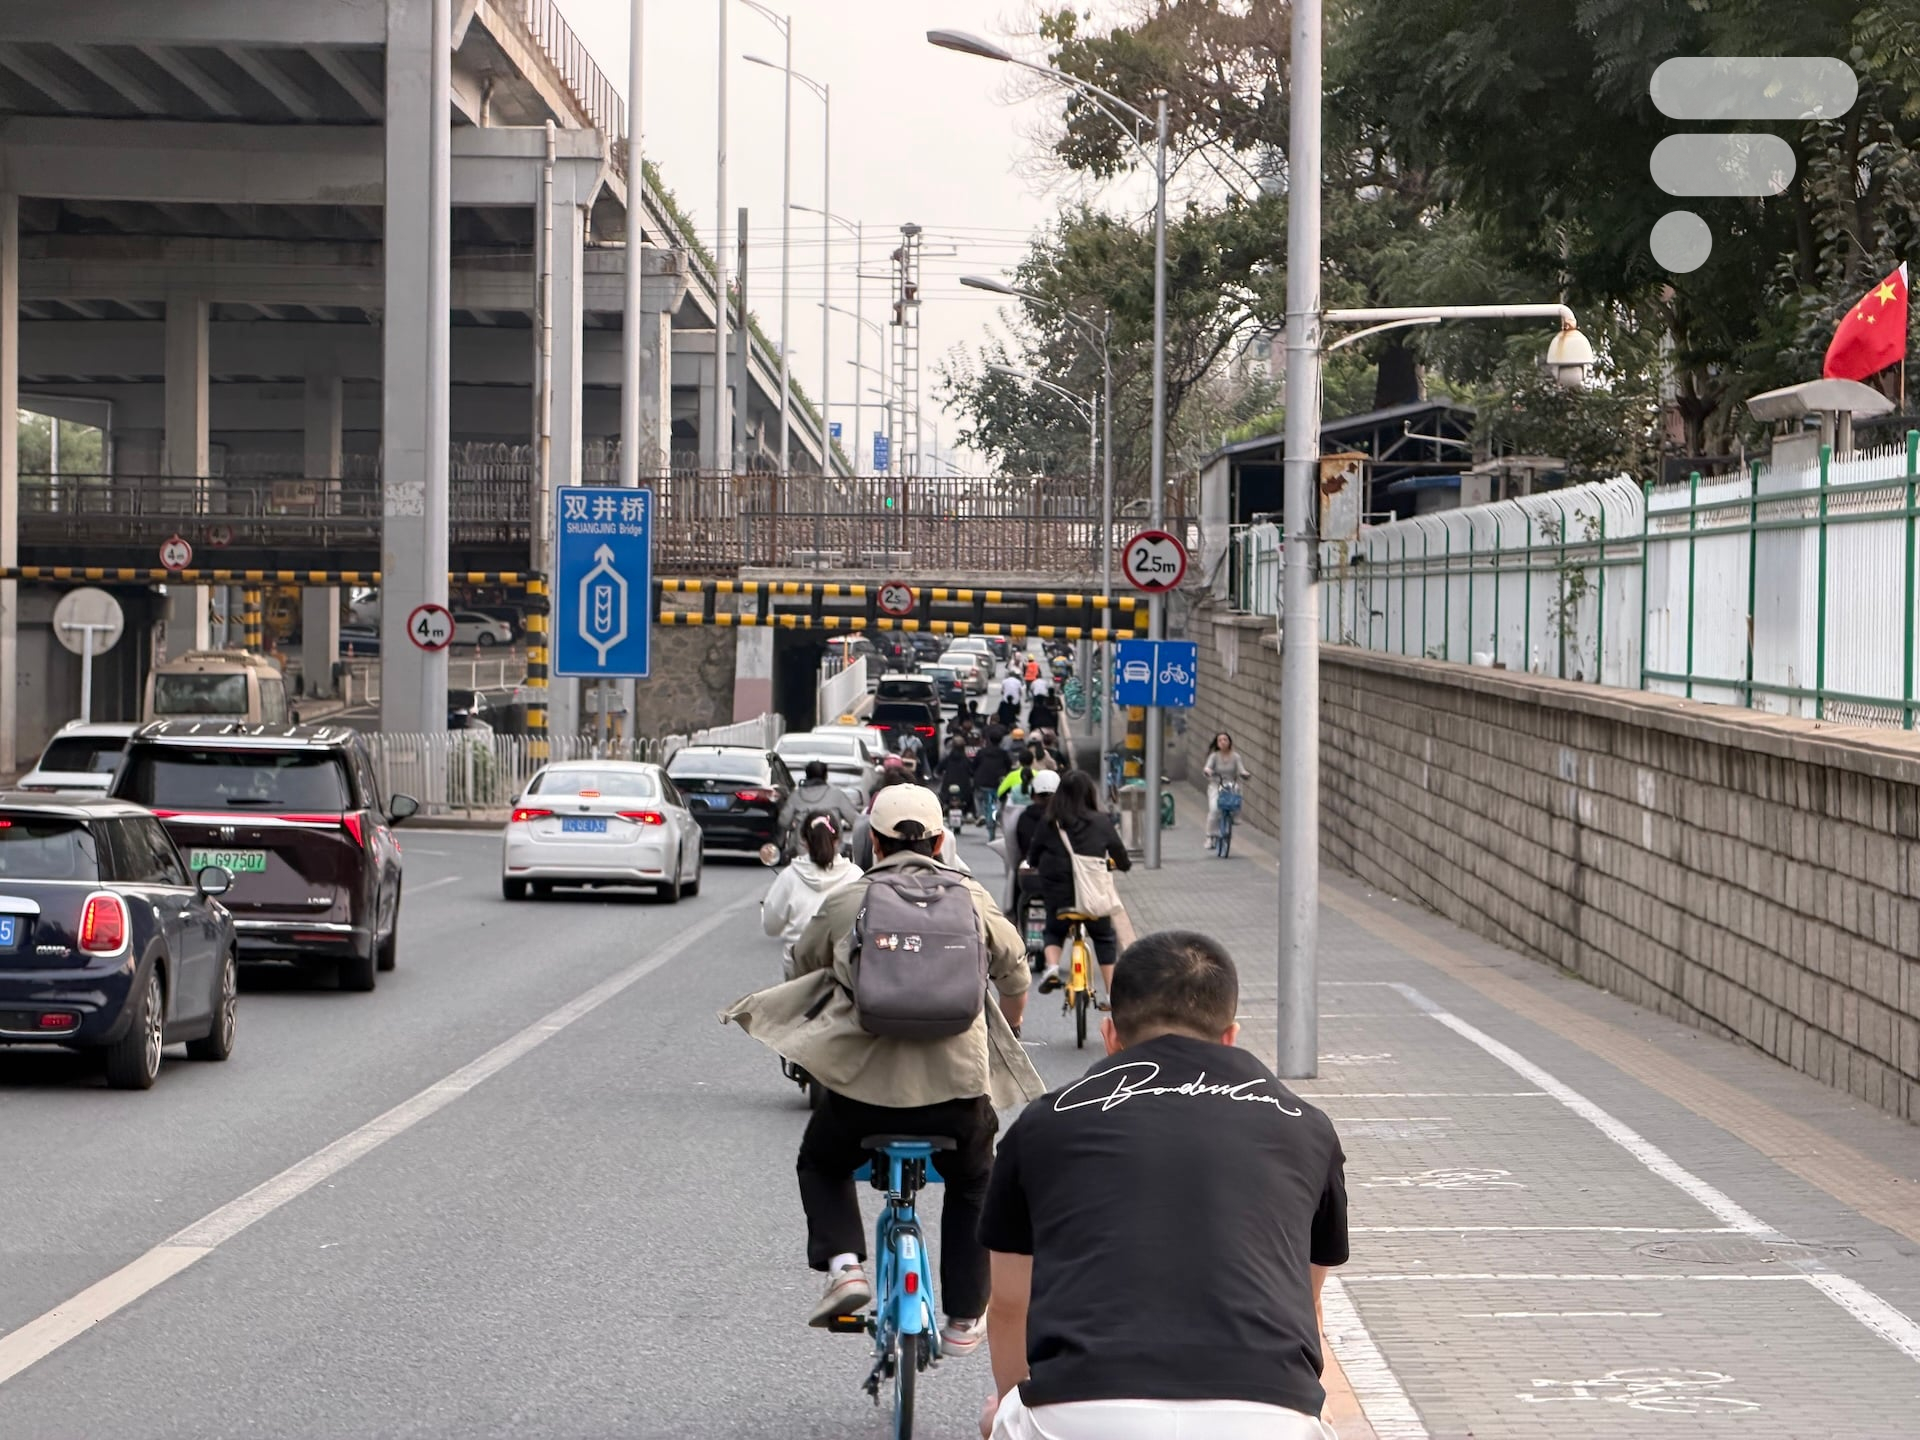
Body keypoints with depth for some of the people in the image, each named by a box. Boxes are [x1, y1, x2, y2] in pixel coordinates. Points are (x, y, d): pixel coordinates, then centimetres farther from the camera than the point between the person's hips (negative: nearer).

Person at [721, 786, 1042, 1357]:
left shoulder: (844, 903, 5)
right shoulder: (974, 900, 8)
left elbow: (801, 972, 20)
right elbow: (1015, 974, 20)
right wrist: (1009, 1031, 42)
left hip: (864, 1080, -1)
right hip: (959, 1080, 1)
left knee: (821, 1163, 29)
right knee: (972, 1185, 29)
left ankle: (842, 1266, 6)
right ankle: (965, 1320, 27)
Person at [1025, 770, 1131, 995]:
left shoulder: (1049, 824, -4)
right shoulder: (1101, 822, -6)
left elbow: (1033, 857, 8)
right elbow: (1119, 853, 7)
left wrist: (1035, 866, 31)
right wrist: (1125, 865, 30)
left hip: (1058, 892, 0)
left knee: (1054, 931, 24)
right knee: (1104, 937, 17)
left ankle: (1052, 967, -4)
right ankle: (1112, 993, 11)